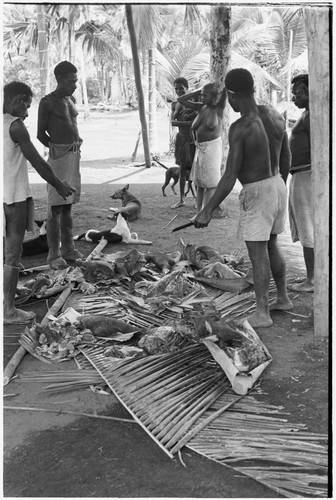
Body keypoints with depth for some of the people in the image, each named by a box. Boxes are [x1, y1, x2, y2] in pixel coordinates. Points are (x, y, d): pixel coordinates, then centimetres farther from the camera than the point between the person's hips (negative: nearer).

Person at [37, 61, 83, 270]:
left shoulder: (71, 100, 14)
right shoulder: (47, 102, -6)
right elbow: (41, 134, -3)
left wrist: (77, 142, 6)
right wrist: (57, 148, 3)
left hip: (75, 155, 7)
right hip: (58, 156, -7)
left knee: (68, 205, 11)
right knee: (56, 207, -6)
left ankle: (68, 248, 19)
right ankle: (54, 254, -1)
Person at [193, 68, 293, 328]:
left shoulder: (240, 128, -21)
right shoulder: (276, 116, 1)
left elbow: (230, 177, -22)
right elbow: (286, 159, 11)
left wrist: (207, 211, -16)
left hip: (256, 192, -8)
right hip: (278, 185, 8)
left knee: (258, 253, 0)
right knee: (271, 247, 21)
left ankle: (263, 313, 7)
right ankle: (283, 298, 32)